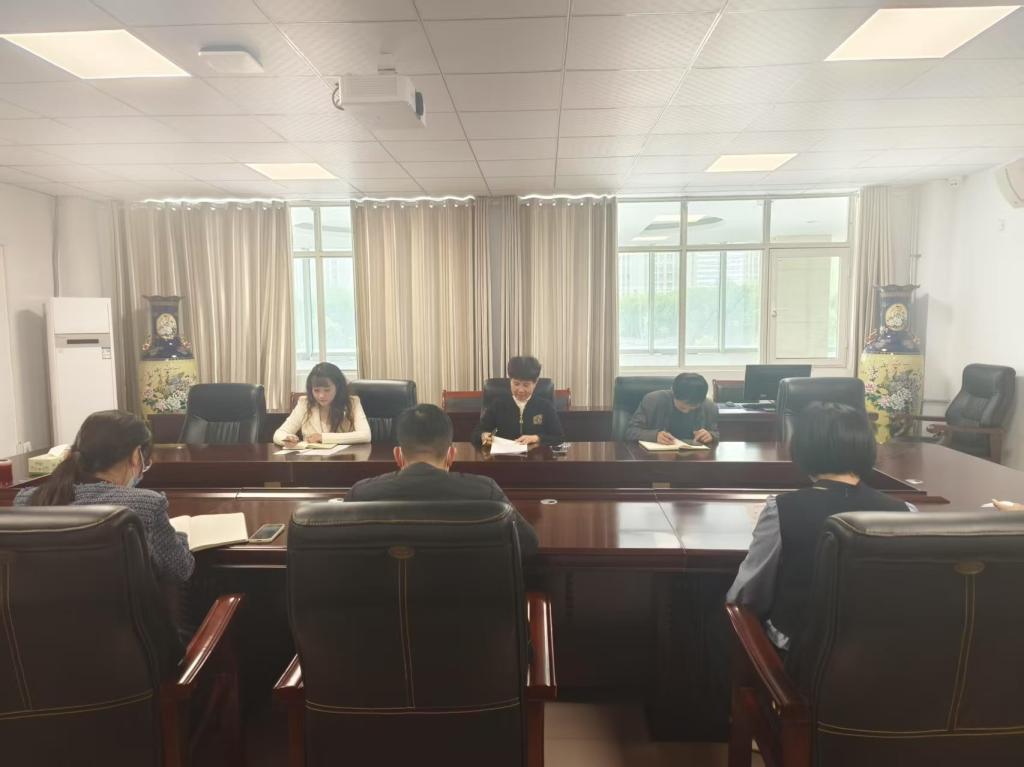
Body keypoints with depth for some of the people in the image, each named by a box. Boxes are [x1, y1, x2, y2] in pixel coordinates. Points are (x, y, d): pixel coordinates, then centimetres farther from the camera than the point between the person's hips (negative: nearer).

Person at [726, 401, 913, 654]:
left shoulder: (782, 510, -20)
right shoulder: (904, 514, -13)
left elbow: (747, 594, -9)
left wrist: (733, 601, 13)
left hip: (798, 643, -3)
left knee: (730, 608, 25)